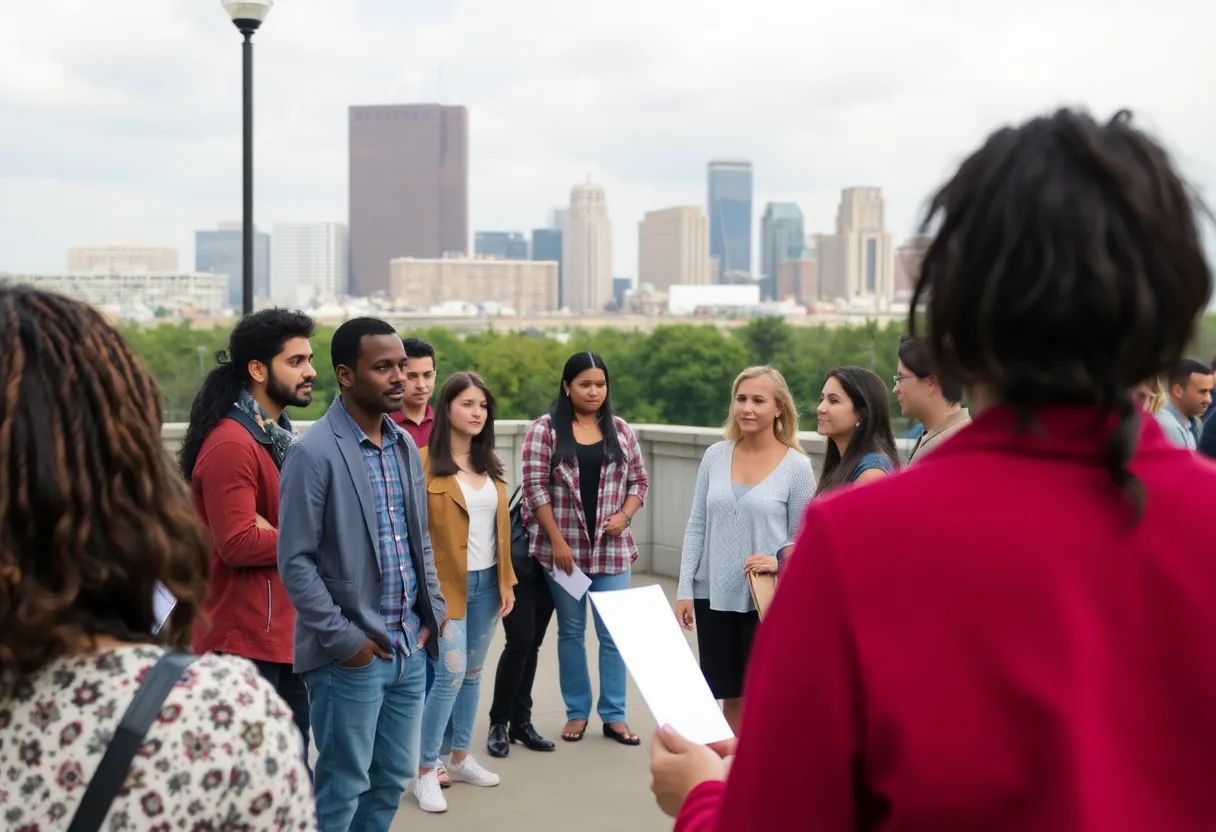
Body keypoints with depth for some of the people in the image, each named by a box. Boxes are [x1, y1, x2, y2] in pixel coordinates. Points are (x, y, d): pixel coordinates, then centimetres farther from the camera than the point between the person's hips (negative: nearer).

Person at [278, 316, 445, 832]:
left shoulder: (405, 446, 9)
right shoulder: (314, 453, -13)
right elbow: (295, 562, -15)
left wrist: (433, 615, 9)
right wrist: (343, 639, -15)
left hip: (409, 648, 7)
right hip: (351, 655, -7)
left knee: (392, 778, 14)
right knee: (343, 788, 4)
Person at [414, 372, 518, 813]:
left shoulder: (490, 464, 10)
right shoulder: (424, 462, -10)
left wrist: (506, 580, 11)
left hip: (486, 583, 6)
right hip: (447, 584, -6)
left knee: (472, 673, 13)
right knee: (450, 674, -10)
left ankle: (459, 758, 26)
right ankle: (426, 773, 0)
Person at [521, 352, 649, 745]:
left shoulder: (621, 430, 7)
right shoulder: (545, 429, -3)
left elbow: (639, 481, 12)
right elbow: (535, 487, -7)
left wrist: (624, 515, -7)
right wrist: (557, 540, -11)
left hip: (612, 549, 2)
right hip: (564, 549, -2)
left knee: (613, 633, 3)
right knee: (571, 631, 8)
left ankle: (614, 715, 12)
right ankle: (577, 711, 19)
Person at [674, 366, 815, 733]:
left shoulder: (797, 466, -5)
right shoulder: (715, 456, 3)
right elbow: (697, 527, 7)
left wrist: (779, 561, -21)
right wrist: (685, 589, 3)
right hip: (715, 596, 3)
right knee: (731, 696, 13)